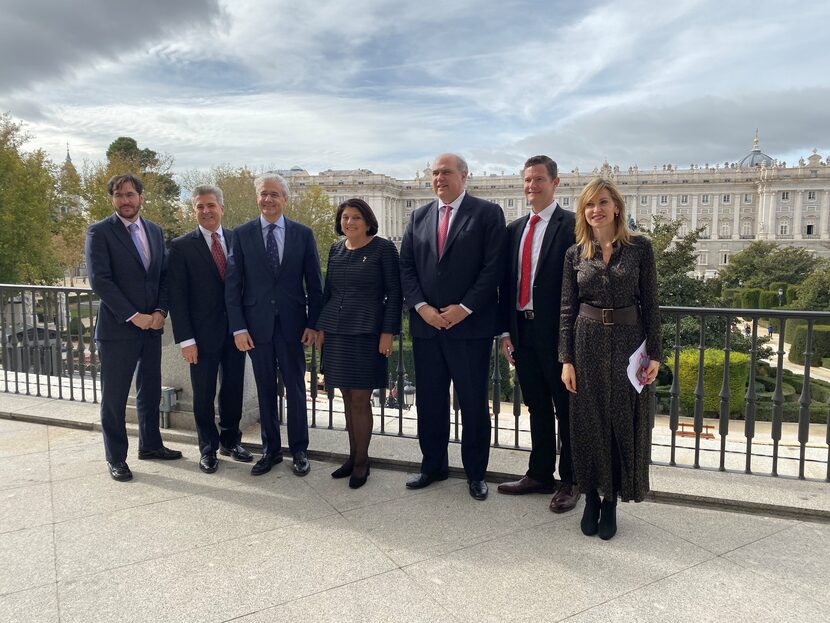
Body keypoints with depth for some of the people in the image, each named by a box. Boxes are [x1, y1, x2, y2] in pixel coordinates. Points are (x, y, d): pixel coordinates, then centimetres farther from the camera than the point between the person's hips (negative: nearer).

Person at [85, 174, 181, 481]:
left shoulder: (155, 231, 11)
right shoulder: (100, 232, -6)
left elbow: (164, 276, 10)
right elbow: (99, 280, -14)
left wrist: (160, 311, -5)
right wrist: (133, 316, -17)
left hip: (152, 326, 5)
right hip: (117, 328, -5)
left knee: (150, 391, 16)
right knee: (114, 397, 5)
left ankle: (150, 444, 32)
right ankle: (115, 458, 18)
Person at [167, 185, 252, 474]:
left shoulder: (238, 239, 4)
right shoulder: (181, 246, -5)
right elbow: (176, 296, -7)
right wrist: (185, 339, -11)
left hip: (235, 329, 3)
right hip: (203, 333, -3)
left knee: (233, 389, 14)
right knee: (204, 395, 9)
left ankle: (230, 441, 33)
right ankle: (208, 448, 27)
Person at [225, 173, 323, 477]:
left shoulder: (303, 234, 3)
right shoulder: (242, 234, 3)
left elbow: (314, 283, 3)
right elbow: (233, 284, 1)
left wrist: (313, 324, -2)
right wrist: (238, 327, -5)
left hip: (292, 324, 0)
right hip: (256, 324, 1)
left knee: (296, 389, 6)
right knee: (265, 391, 11)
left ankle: (299, 450, 20)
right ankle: (270, 449, 25)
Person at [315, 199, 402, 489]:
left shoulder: (383, 248, -3)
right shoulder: (336, 249, 12)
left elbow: (394, 292, -5)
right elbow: (328, 291, 17)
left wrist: (388, 332, -11)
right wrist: (321, 326, 12)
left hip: (366, 333, -5)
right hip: (336, 332, 5)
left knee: (360, 399, -2)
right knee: (348, 397, 11)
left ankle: (361, 461, 13)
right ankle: (353, 456, 23)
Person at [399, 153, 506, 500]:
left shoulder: (487, 213, -1)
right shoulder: (419, 217, 12)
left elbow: (493, 266, -8)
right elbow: (406, 266, 8)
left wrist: (464, 308, -14)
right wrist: (421, 307, -6)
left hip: (471, 324, -4)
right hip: (426, 324, 4)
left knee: (474, 402, 6)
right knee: (429, 400, 12)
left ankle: (475, 472, 21)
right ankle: (433, 465, 28)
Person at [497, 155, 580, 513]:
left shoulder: (571, 225, -7)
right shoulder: (515, 229, 12)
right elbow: (507, 282, 12)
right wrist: (505, 331, 7)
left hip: (557, 332, -6)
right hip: (522, 329, 6)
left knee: (566, 409, 7)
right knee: (537, 408, 16)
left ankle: (569, 481, 22)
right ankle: (540, 475, 30)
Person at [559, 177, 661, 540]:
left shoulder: (640, 247, -1)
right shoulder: (575, 254, 3)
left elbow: (650, 303, 0)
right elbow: (567, 309, 2)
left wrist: (654, 353, -4)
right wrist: (566, 359, -2)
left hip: (627, 342, -1)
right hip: (588, 343, 1)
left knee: (623, 422, 6)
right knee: (588, 423, 7)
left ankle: (611, 502, 22)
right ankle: (591, 498, 24)